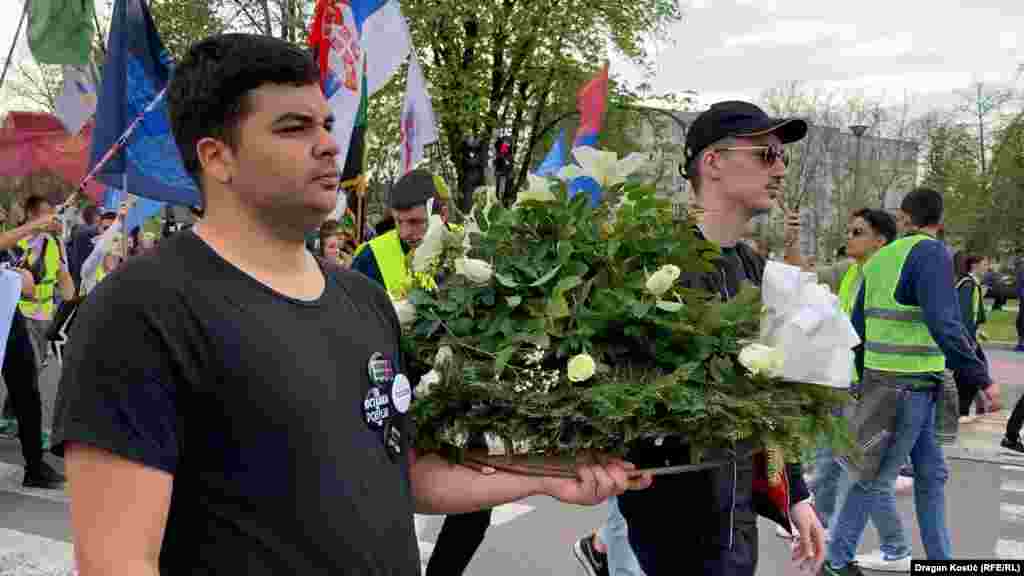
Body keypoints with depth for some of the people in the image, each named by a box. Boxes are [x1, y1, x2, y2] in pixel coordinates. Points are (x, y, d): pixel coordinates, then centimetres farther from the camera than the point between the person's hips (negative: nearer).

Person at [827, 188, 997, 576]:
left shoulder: (880, 258, 10)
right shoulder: (931, 253, -13)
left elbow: (858, 326, 14)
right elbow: (944, 325, -23)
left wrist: (866, 380, 24)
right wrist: (982, 379, -18)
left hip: (880, 379, 8)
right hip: (910, 384, -8)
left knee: (931, 474, 16)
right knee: (876, 478, 1)